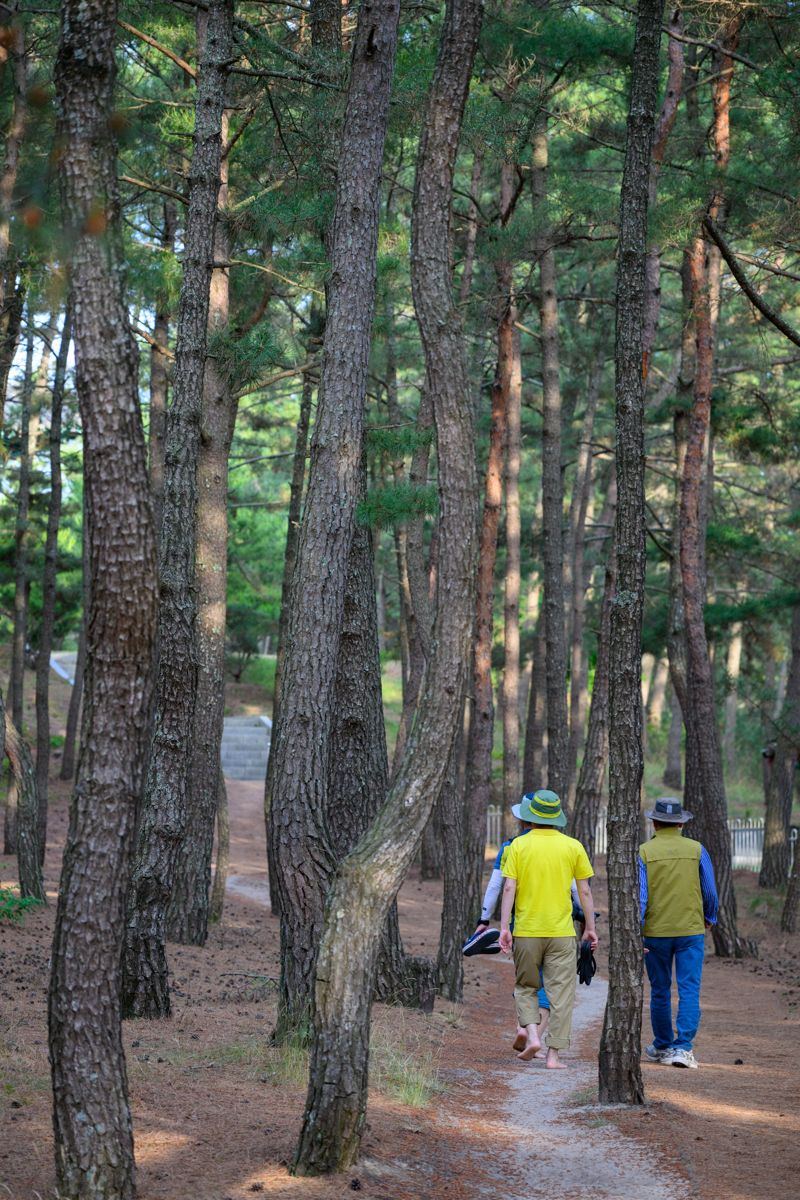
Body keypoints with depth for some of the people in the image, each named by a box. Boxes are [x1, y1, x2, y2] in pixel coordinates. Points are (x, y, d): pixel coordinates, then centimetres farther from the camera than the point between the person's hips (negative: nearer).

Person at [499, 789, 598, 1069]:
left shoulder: (519, 845, -2)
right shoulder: (573, 846, 0)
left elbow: (509, 888, -7)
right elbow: (584, 891, 2)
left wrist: (504, 927, -5)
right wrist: (590, 927, 10)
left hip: (526, 930, 0)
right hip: (562, 931, 0)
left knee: (526, 988, 16)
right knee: (561, 993, 5)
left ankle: (532, 1036, -4)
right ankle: (553, 1054, 1)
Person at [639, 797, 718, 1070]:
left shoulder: (644, 852, -4)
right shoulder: (697, 850, -1)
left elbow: (639, 896, -9)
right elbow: (710, 893, 4)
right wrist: (709, 919, 22)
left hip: (655, 933, 0)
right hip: (691, 930, 0)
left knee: (660, 992, 13)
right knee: (689, 991, -1)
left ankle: (662, 1047, 25)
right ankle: (682, 1048, -12)